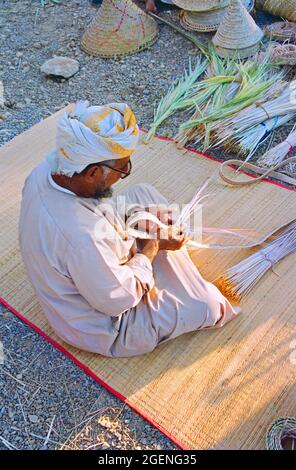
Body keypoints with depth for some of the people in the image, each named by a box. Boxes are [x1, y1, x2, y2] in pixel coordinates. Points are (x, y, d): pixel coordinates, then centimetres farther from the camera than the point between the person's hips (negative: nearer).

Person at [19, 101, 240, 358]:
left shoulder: (47, 169, -20)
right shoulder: (83, 238, -44)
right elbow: (118, 301, -27)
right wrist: (151, 249, -15)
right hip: (103, 329, -7)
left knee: (143, 194, 8)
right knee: (210, 305, -5)